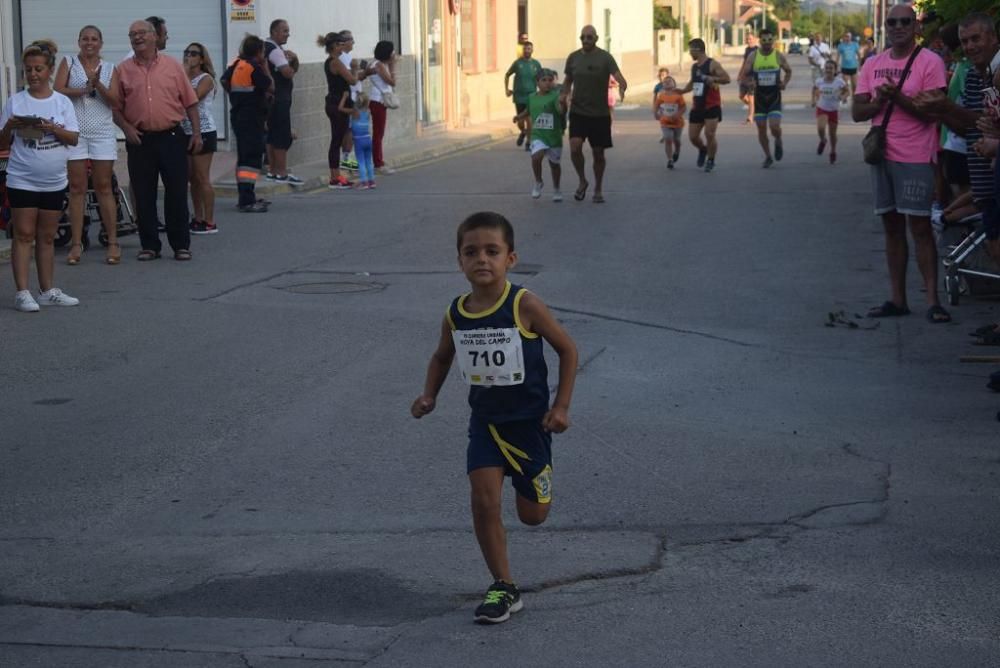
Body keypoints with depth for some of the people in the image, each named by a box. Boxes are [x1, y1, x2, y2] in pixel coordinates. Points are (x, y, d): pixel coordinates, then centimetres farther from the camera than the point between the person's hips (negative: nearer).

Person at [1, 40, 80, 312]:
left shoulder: (62, 102, 3)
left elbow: (74, 138, -3)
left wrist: (54, 128, -20)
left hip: (54, 181, 2)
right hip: (22, 180, -2)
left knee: (47, 237, 11)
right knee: (24, 235, -4)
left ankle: (48, 291, 18)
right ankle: (22, 293, -4)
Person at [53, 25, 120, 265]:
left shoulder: (110, 69, 9)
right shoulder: (68, 63, 7)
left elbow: (115, 101, -2)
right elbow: (58, 91, -6)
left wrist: (98, 85, -17)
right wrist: (85, 89, -15)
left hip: (102, 132, 1)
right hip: (74, 132, -1)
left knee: (104, 187, 2)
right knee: (77, 188, 0)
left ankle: (112, 243, 4)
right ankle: (76, 243, 2)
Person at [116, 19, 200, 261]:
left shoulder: (172, 66, 4)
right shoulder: (123, 70, 5)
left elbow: (190, 102, 5)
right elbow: (116, 107, 6)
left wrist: (196, 132, -2)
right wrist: (126, 128, -9)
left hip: (172, 137, -1)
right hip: (140, 140, 1)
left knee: (177, 193, 1)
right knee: (143, 196, 5)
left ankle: (181, 245, 9)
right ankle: (149, 246, 14)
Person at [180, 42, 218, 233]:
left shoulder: (206, 79, -6)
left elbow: (194, 96, -23)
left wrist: (185, 76, -15)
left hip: (203, 132, -7)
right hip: (186, 132, 7)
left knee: (202, 178, -7)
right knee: (192, 178, 10)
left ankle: (209, 222, -3)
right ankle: (198, 218, 16)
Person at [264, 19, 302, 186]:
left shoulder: (276, 49, 18)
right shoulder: (274, 50, -15)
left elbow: (294, 69, 19)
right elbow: (288, 72, -24)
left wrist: (294, 59, -1)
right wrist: (291, 66, -3)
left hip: (272, 99, 11)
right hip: (279, 99, -11)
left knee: (272, 135, 13)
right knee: (283, 137, -9)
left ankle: (272, 171, 18)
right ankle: (282, 174, -8)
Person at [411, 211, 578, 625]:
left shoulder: (524, 306, -18)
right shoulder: (455, 315, -6)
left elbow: (567, 349, -7)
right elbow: (442, 358, 14)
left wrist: (561, 407, -10)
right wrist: (429, 396, -2)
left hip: (529, 420, -2)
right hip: (485, 420, 3)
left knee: (532, 515, 7)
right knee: (484, 502, -11)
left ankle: (535, 479, 44)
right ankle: (504, 588, 3)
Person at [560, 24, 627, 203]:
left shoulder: (605, 57, -6)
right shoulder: (573, 57, 5)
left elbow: (619, 78, -17)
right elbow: (567, 80, 18)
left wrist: (622, 88, -40)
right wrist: (564, 94, -3)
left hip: (600, 114, -1)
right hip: (578, 112, 1)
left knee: (598, 153, 6)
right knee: (575, 148, -16)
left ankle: (598, 189, 24)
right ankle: (582, 181, 7)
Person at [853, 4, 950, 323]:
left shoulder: (929, 62, -6)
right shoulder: (873, 64, 11)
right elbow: (857, 112, 6)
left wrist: (897, 97, -23)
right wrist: (880, 100, -12)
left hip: (915, 158, -6)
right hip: (882, 155, 6)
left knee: (920, 226, -6)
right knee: (892, 227, 9)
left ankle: (932, 299, -3)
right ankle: (897, 299, 14)